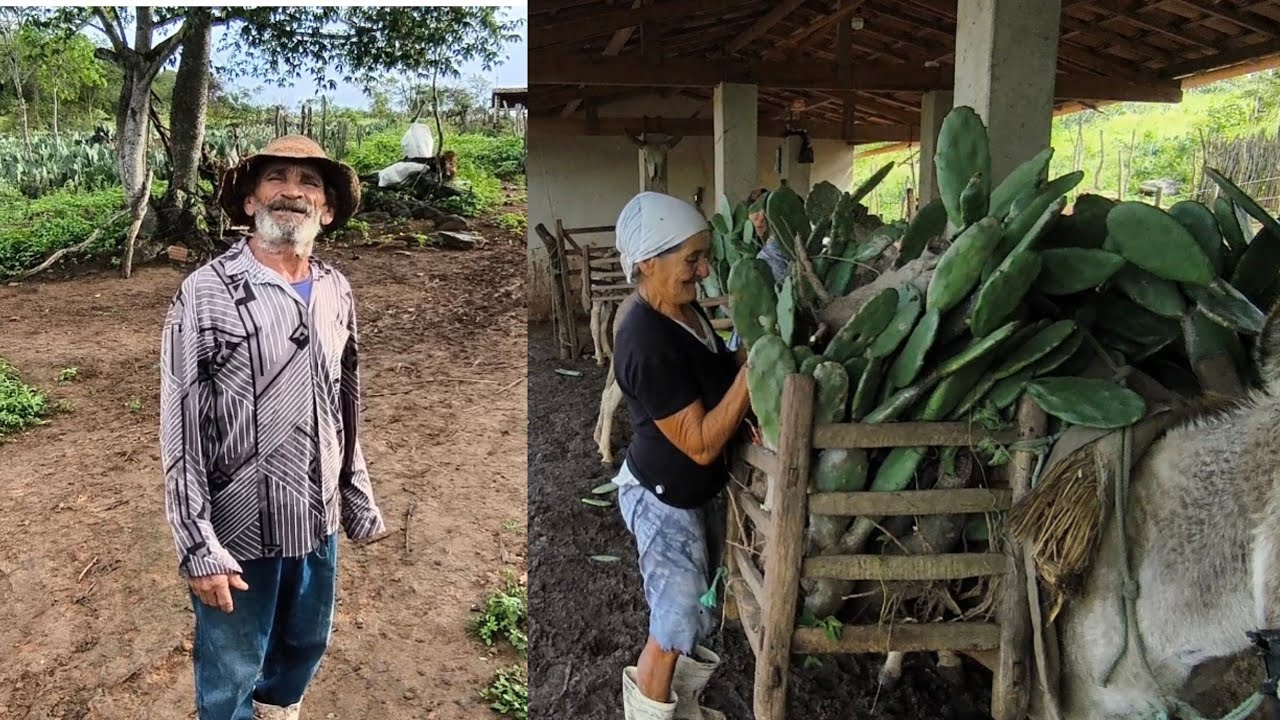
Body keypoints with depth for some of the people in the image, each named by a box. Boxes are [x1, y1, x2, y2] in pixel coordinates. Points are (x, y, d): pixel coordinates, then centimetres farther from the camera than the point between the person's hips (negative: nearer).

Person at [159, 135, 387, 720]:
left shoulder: (336, 291, 1)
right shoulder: (207, 294, -15)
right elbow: (181, 431, -14)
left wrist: (359, 499, 13)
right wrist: (199, 548, -15)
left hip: (318, 522, 5)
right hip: (239, 530, -5)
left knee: (305, 646, 25)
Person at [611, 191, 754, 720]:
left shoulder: (686, 310, -2)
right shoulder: (648, 345, -32)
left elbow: (714, 375, 16)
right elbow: (701, 442, -29)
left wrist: (752, 352, -3)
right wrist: (755, 368, -31)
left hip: (691, 492, 9)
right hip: (663, 500, -9)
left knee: (696, 605, 22)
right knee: (680, 620, 7)